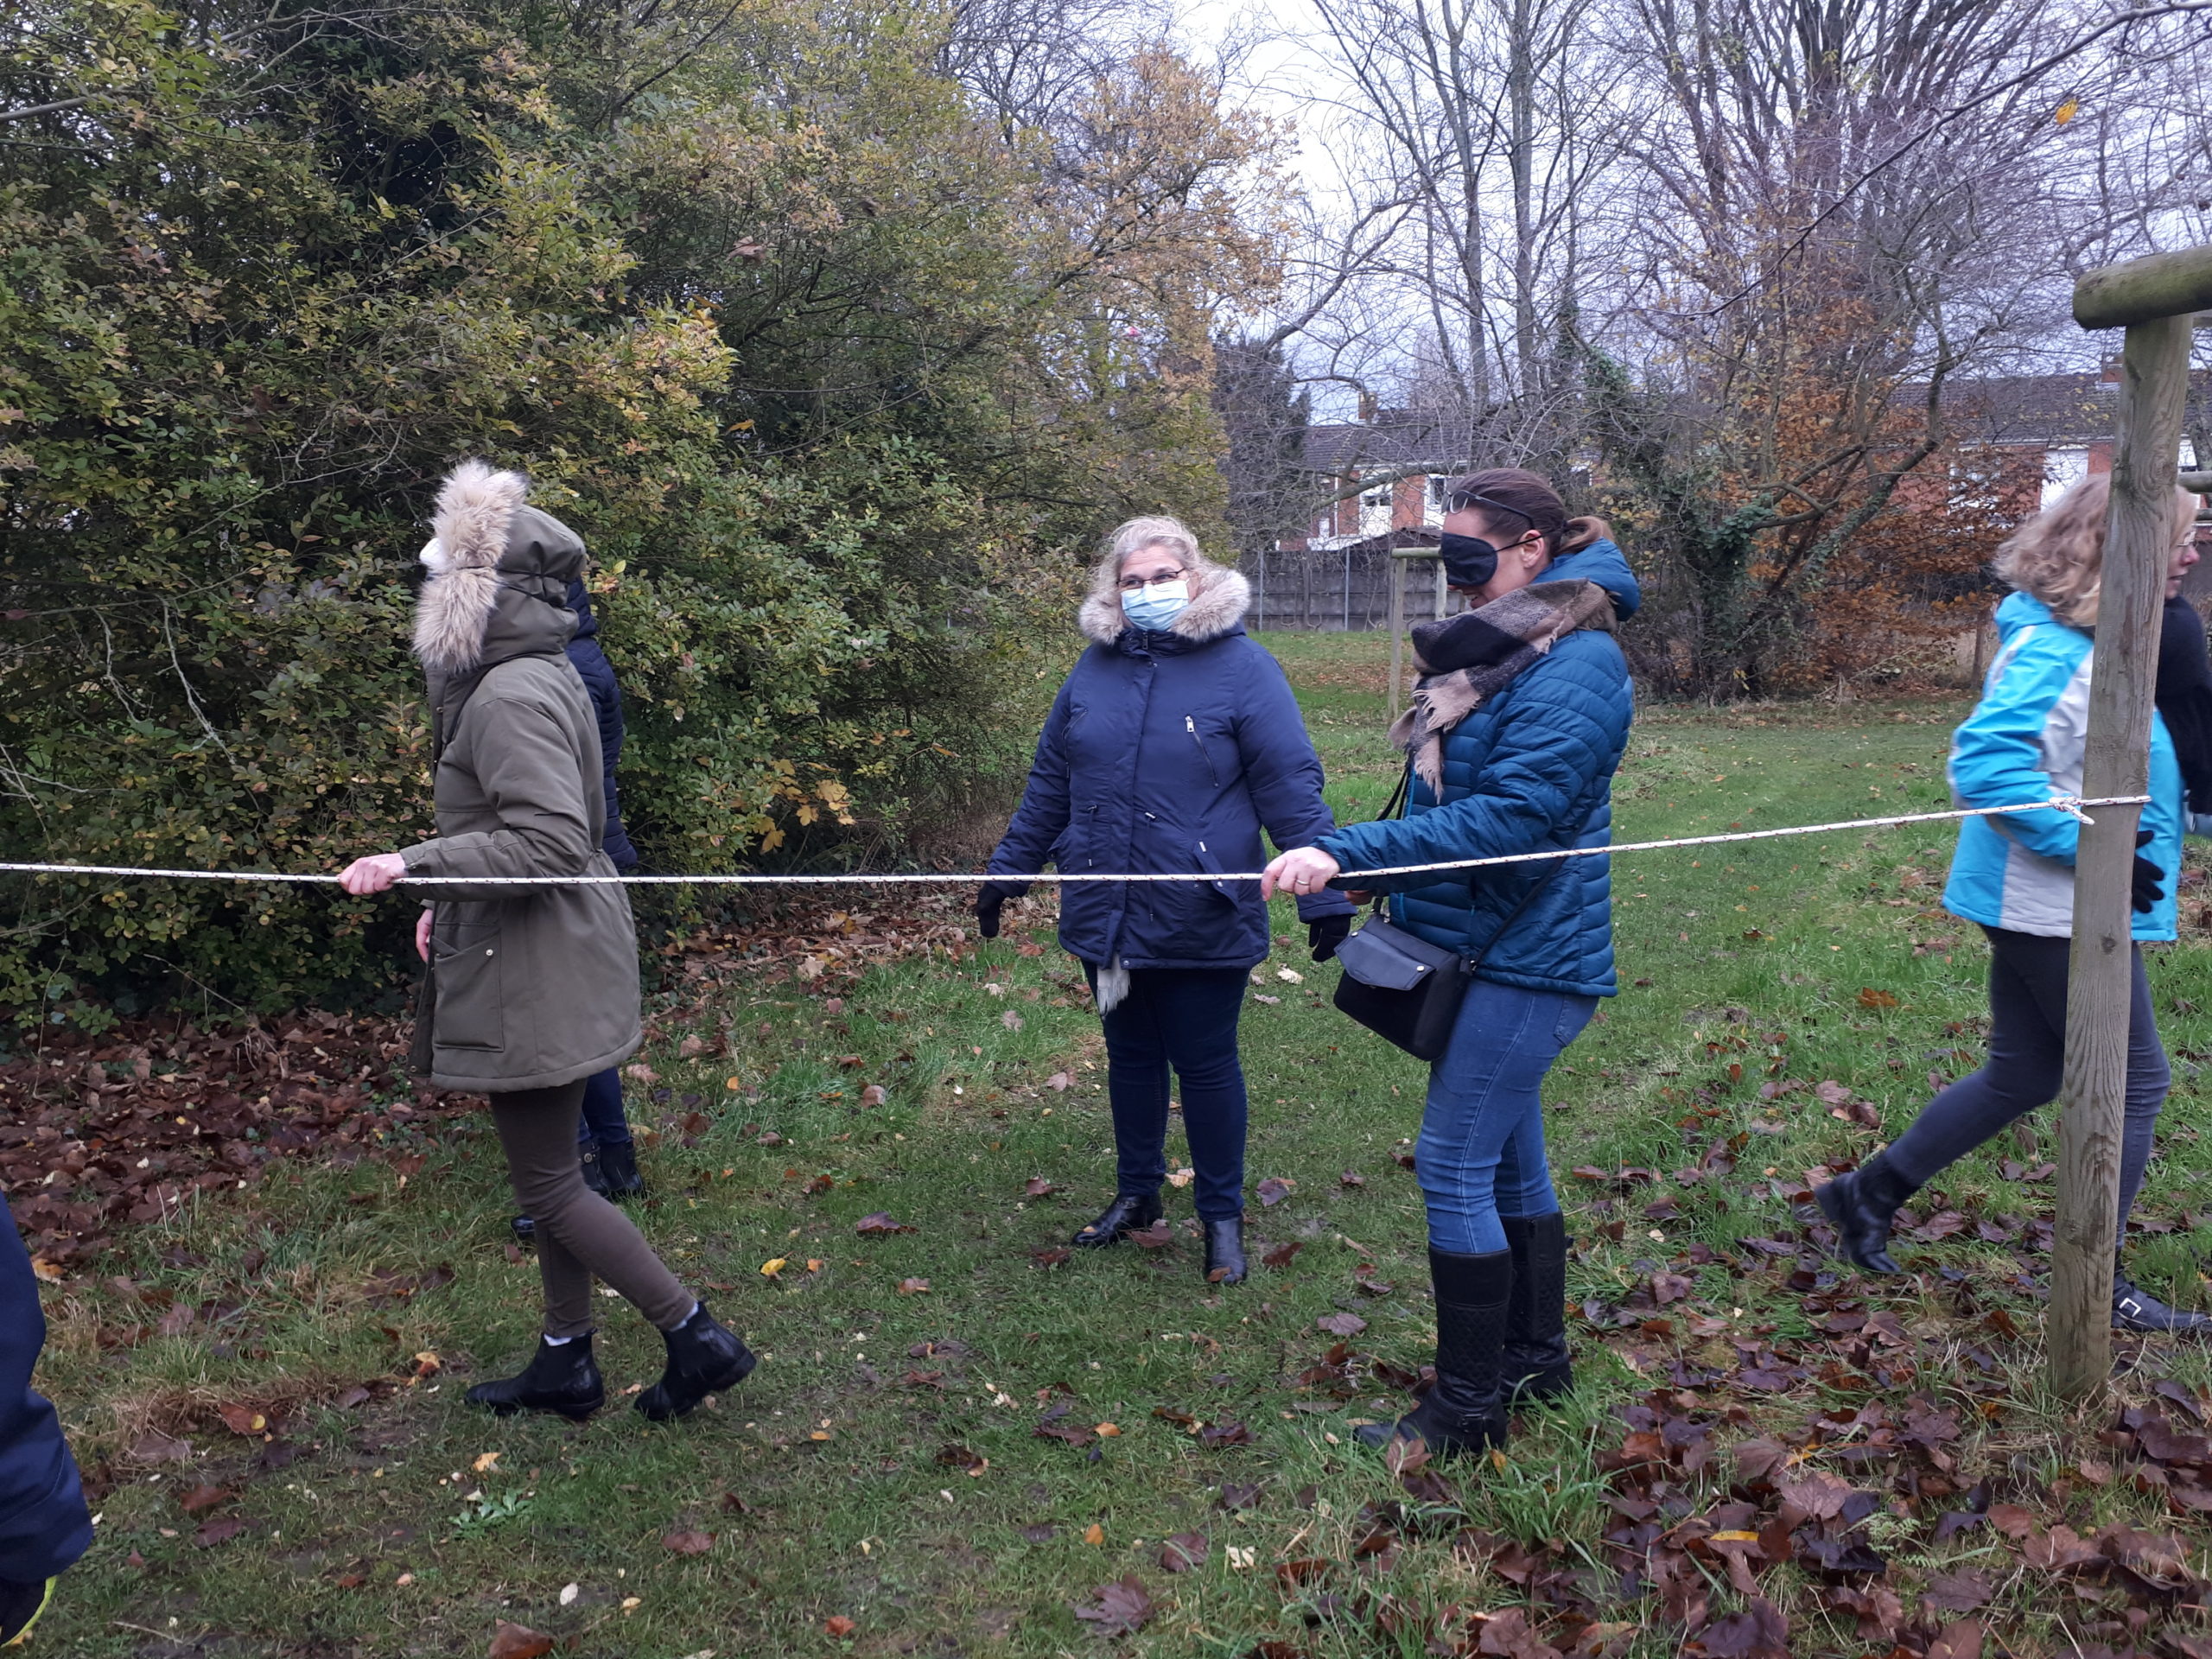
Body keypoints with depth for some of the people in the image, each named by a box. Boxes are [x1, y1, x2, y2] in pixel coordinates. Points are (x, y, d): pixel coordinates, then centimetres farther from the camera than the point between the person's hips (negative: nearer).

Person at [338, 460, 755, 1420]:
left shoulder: (512, 696, -20)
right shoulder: (533, 676, 11)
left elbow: (549, 842, -27)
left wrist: (413, 865, -25)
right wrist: (451, 901, 16)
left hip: (535, 974, -10)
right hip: (534, 960, 10)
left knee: (546, 1182, 1)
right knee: (546, 1169, 18)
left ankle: (697, 1338, 10)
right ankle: (566, 1365, 31)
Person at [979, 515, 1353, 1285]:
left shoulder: (1242, 665, -9)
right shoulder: (1096, 666, 5)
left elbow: (1291, 787, -10)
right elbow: (1049, 779, 13)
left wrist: (1325, 895, -14)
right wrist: (1007, 870, 15)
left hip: (1202, 924, -4)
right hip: (1105, 916, 4)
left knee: (1206, 1065, 9)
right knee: (1130, 1055, 18)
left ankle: (1222, 1216, 27)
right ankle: (1136, 1192, 38)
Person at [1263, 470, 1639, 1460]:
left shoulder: (1575, 667, -18)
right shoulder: (1496, 646, 12)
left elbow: (1506, 818, -28)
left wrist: (1347, 854, -31)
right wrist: (1383, 881, 14)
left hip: (1523, 960, -10)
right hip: (1482, 946, 10)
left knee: (1456, 1166, -6)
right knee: (1510, 1158, 18)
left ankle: (1467, 1410, 8)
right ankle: (1535, 1360, 34)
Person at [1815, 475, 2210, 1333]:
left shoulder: (2092, 637, 10)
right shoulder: (2056, 648, -20)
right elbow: (1982, 761, -30)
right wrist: (2094, 846, -25)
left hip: (2048, 903, 10)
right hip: (2061, 908, -10)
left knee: (2023, 1077, 17)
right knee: (2134, 1082, 4)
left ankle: (1869, 1194, 27)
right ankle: (2098, 1288, 17)